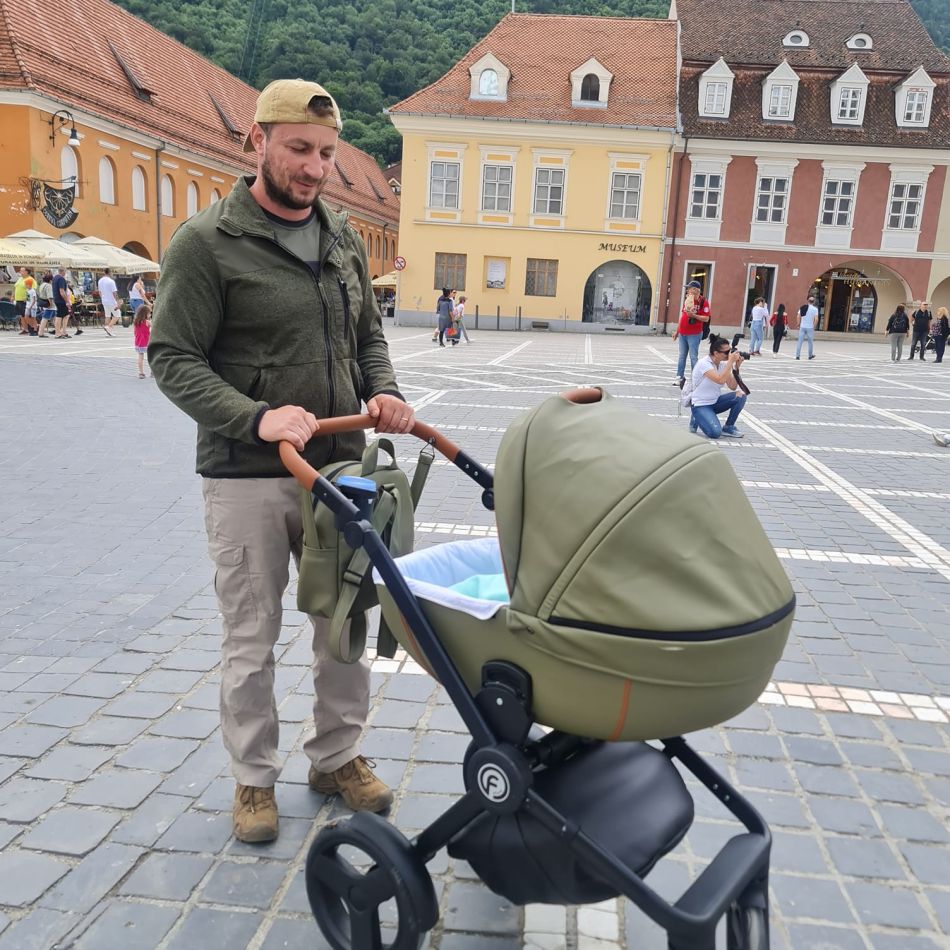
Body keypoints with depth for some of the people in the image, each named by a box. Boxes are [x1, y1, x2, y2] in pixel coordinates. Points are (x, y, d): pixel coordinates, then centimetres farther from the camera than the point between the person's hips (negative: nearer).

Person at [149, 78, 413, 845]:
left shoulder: (343, 239, 11)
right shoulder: (207, 242, -7)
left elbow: (369, 336, 18)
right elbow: (174, 358, -10)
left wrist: (384, 392, -4)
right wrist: (256, 418, -25)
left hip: (339, 469, 6)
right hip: (248, 476, -5)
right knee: (251, 638, 8)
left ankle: (337, 757, 34)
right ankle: (255, 777, 29)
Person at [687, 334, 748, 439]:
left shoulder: (723, 364, 1)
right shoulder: (704, 363, -20)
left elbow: (733, 386, -2)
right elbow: (720, 380, -34)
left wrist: (736, 366, -10)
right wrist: (731, 361, -28)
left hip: (714, 402, 7)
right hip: (700, 405, -7)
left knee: (740, 396, -16)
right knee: (715, 433, -27)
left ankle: (728, 428, 0)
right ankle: (697, 419, 5)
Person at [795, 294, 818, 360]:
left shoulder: (802, 307, 5)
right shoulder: (815, 309, -5)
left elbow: (798, 316, 5)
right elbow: (816, 319, -11)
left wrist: (799, 324, 13)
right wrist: (814, 326, 1)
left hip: (802, 327, 2)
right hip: (810, 327, -2)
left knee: (800, 342, 2)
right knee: (810, 342, 12)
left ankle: (797, 356, -5)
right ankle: (810, 355, 22)